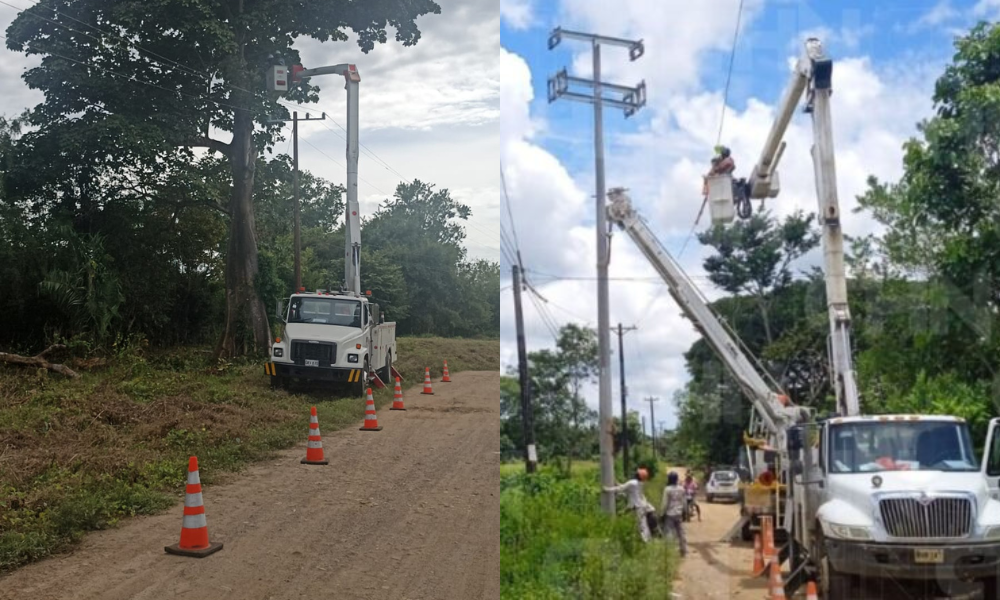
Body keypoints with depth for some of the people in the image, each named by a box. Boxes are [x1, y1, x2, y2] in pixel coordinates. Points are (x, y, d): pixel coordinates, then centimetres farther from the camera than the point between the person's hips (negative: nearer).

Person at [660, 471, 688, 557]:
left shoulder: (667, 489, -14)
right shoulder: (681, 489, 1)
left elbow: (665, 503, -13)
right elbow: (684, 502, 7)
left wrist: (661, 513, -4)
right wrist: (684, 512, 19)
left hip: (669, 514, -5)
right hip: (679, 514, 5)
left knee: (669, 533, 0)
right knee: (680, 532, 14)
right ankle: (684, 551, 20)